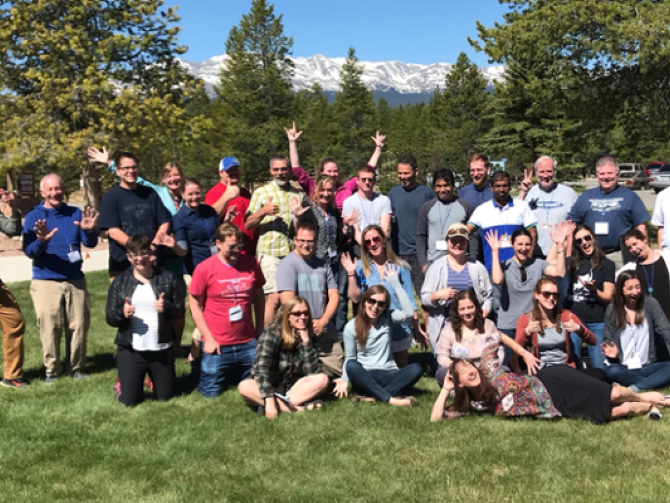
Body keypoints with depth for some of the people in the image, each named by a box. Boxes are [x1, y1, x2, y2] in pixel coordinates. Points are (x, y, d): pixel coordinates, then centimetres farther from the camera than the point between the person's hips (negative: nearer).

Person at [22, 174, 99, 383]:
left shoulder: (75, 213, 5)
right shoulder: (33, 217, 0)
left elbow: (90, 243, -2)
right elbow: (28, 251, -9)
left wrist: (89, 230, -25)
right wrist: (41, 241, -31)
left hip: (75, 280, 2)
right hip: (45, 282, -2)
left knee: (79, 325, 4)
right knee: (50, 328, -1)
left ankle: (77, 368, 17)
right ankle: (52, 370, 11)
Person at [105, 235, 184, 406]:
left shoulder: (167, 277, 0)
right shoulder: (120, 281, 0)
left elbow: (180, 311, 2)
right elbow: (109, 317, 0)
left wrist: (167, 308, -19)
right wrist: (122, 313, -21)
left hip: (162, 350, 1)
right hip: (130, 351, -1)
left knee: (165, 397, 12)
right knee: (129, 401, 0)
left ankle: (153, 380, 45)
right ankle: (123, 385, 34)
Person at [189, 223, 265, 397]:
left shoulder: (251, 264, -1)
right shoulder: (204, 268, -10)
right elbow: (195, 306, -5)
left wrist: (260, 329, 8)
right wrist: (208, 338, -8)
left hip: (248, 344, 3)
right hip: (218, 345, -3)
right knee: (211, 392, 5)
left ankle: (232, 376, 39)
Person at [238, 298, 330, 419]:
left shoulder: (308, 336, -3)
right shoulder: (272, 333, -16)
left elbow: (313, 372, -13)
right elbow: (261, 368, -27)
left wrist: (306, 341, -21)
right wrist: (269, 399, -38)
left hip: (294, 387, 3)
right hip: (269, 386, -3)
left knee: (322, 379, -22)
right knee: (244, 386, -34)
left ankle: (280, 405, -29)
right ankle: (298, 408, -38)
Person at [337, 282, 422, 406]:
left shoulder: (387, 318, 5)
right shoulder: (351, 327, 0)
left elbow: (409, 313, -14)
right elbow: (350, 358, 4)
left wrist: (395, 283, -12)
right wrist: (344, 381, -11)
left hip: (388, 376, 2)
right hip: (365, 378, -2)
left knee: (416, 368, -27)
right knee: (352, 365, -35)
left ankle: (374, 397, -35)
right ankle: (390, 399, -40)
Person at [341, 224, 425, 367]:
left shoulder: (400, 266, 0)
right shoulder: (361, 267, 0)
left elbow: (409, 299, 2)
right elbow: (356, 298, -8)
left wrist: (417, 329, 3)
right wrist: (351, 273, -15)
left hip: (399, 328, 0)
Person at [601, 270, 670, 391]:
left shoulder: (650, 304, 1)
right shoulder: (612, 309, 1)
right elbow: (608, 339, 6)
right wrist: (612, 353, -19)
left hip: (647, 366, 1)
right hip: (622, 367, -1)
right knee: (612, 371, -36)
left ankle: (634, 388, -32)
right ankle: (655, 382, -22)